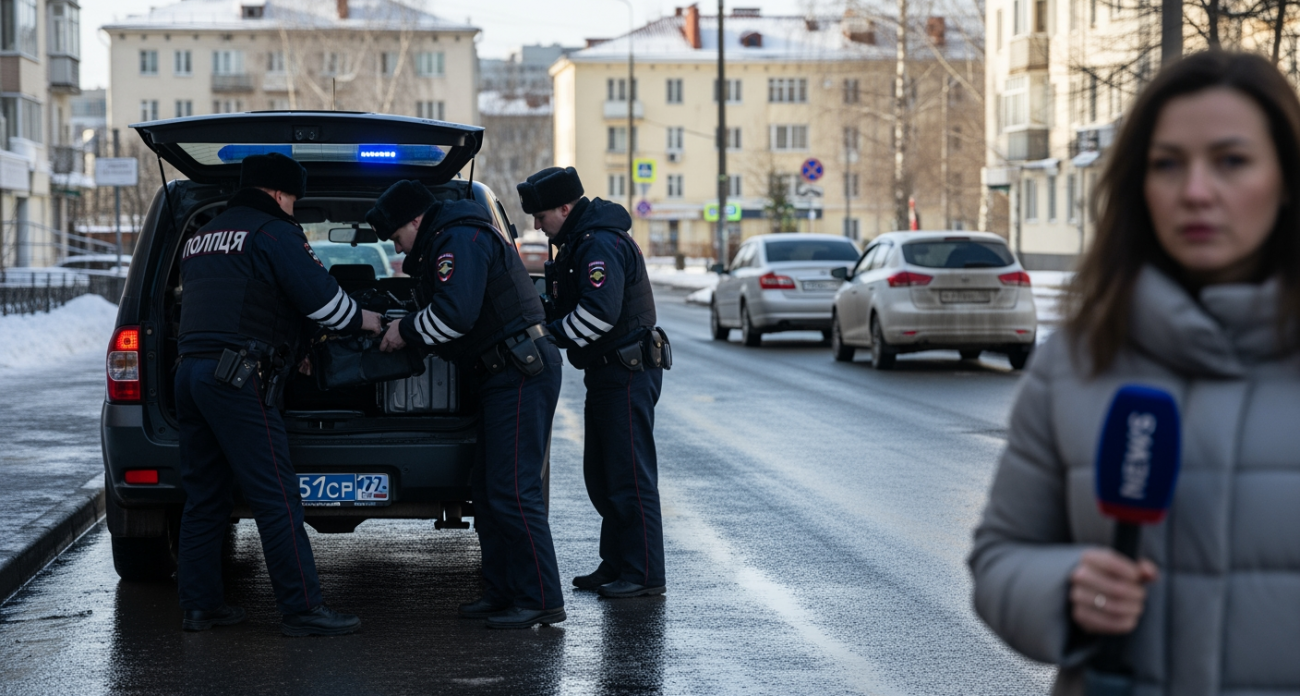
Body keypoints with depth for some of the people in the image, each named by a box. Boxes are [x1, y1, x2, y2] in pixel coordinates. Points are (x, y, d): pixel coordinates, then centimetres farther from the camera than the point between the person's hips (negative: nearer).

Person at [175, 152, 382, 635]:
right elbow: (319, 295, -9)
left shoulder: (201, 238, 24)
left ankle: (199, 605, 14)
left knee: (204, 495, 13)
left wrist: (290, 353, 30)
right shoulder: (272, 232, -3)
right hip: (237, 378, -9)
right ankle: (303, 609, -8)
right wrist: (361, 320, 9)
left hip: (191, 371, 9)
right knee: (276, 498, -8)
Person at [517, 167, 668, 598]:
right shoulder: (579, 242, 15)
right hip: (607, 374, 11)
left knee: (630, 477, -7)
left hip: (627, 375, -11)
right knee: (601, 477, 14)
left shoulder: (602, 244, -19)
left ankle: (644, 574, -4)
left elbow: (599, 313, -28)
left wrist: (549, 338, -20)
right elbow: (570, 304, 21)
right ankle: (616, 565, 21)